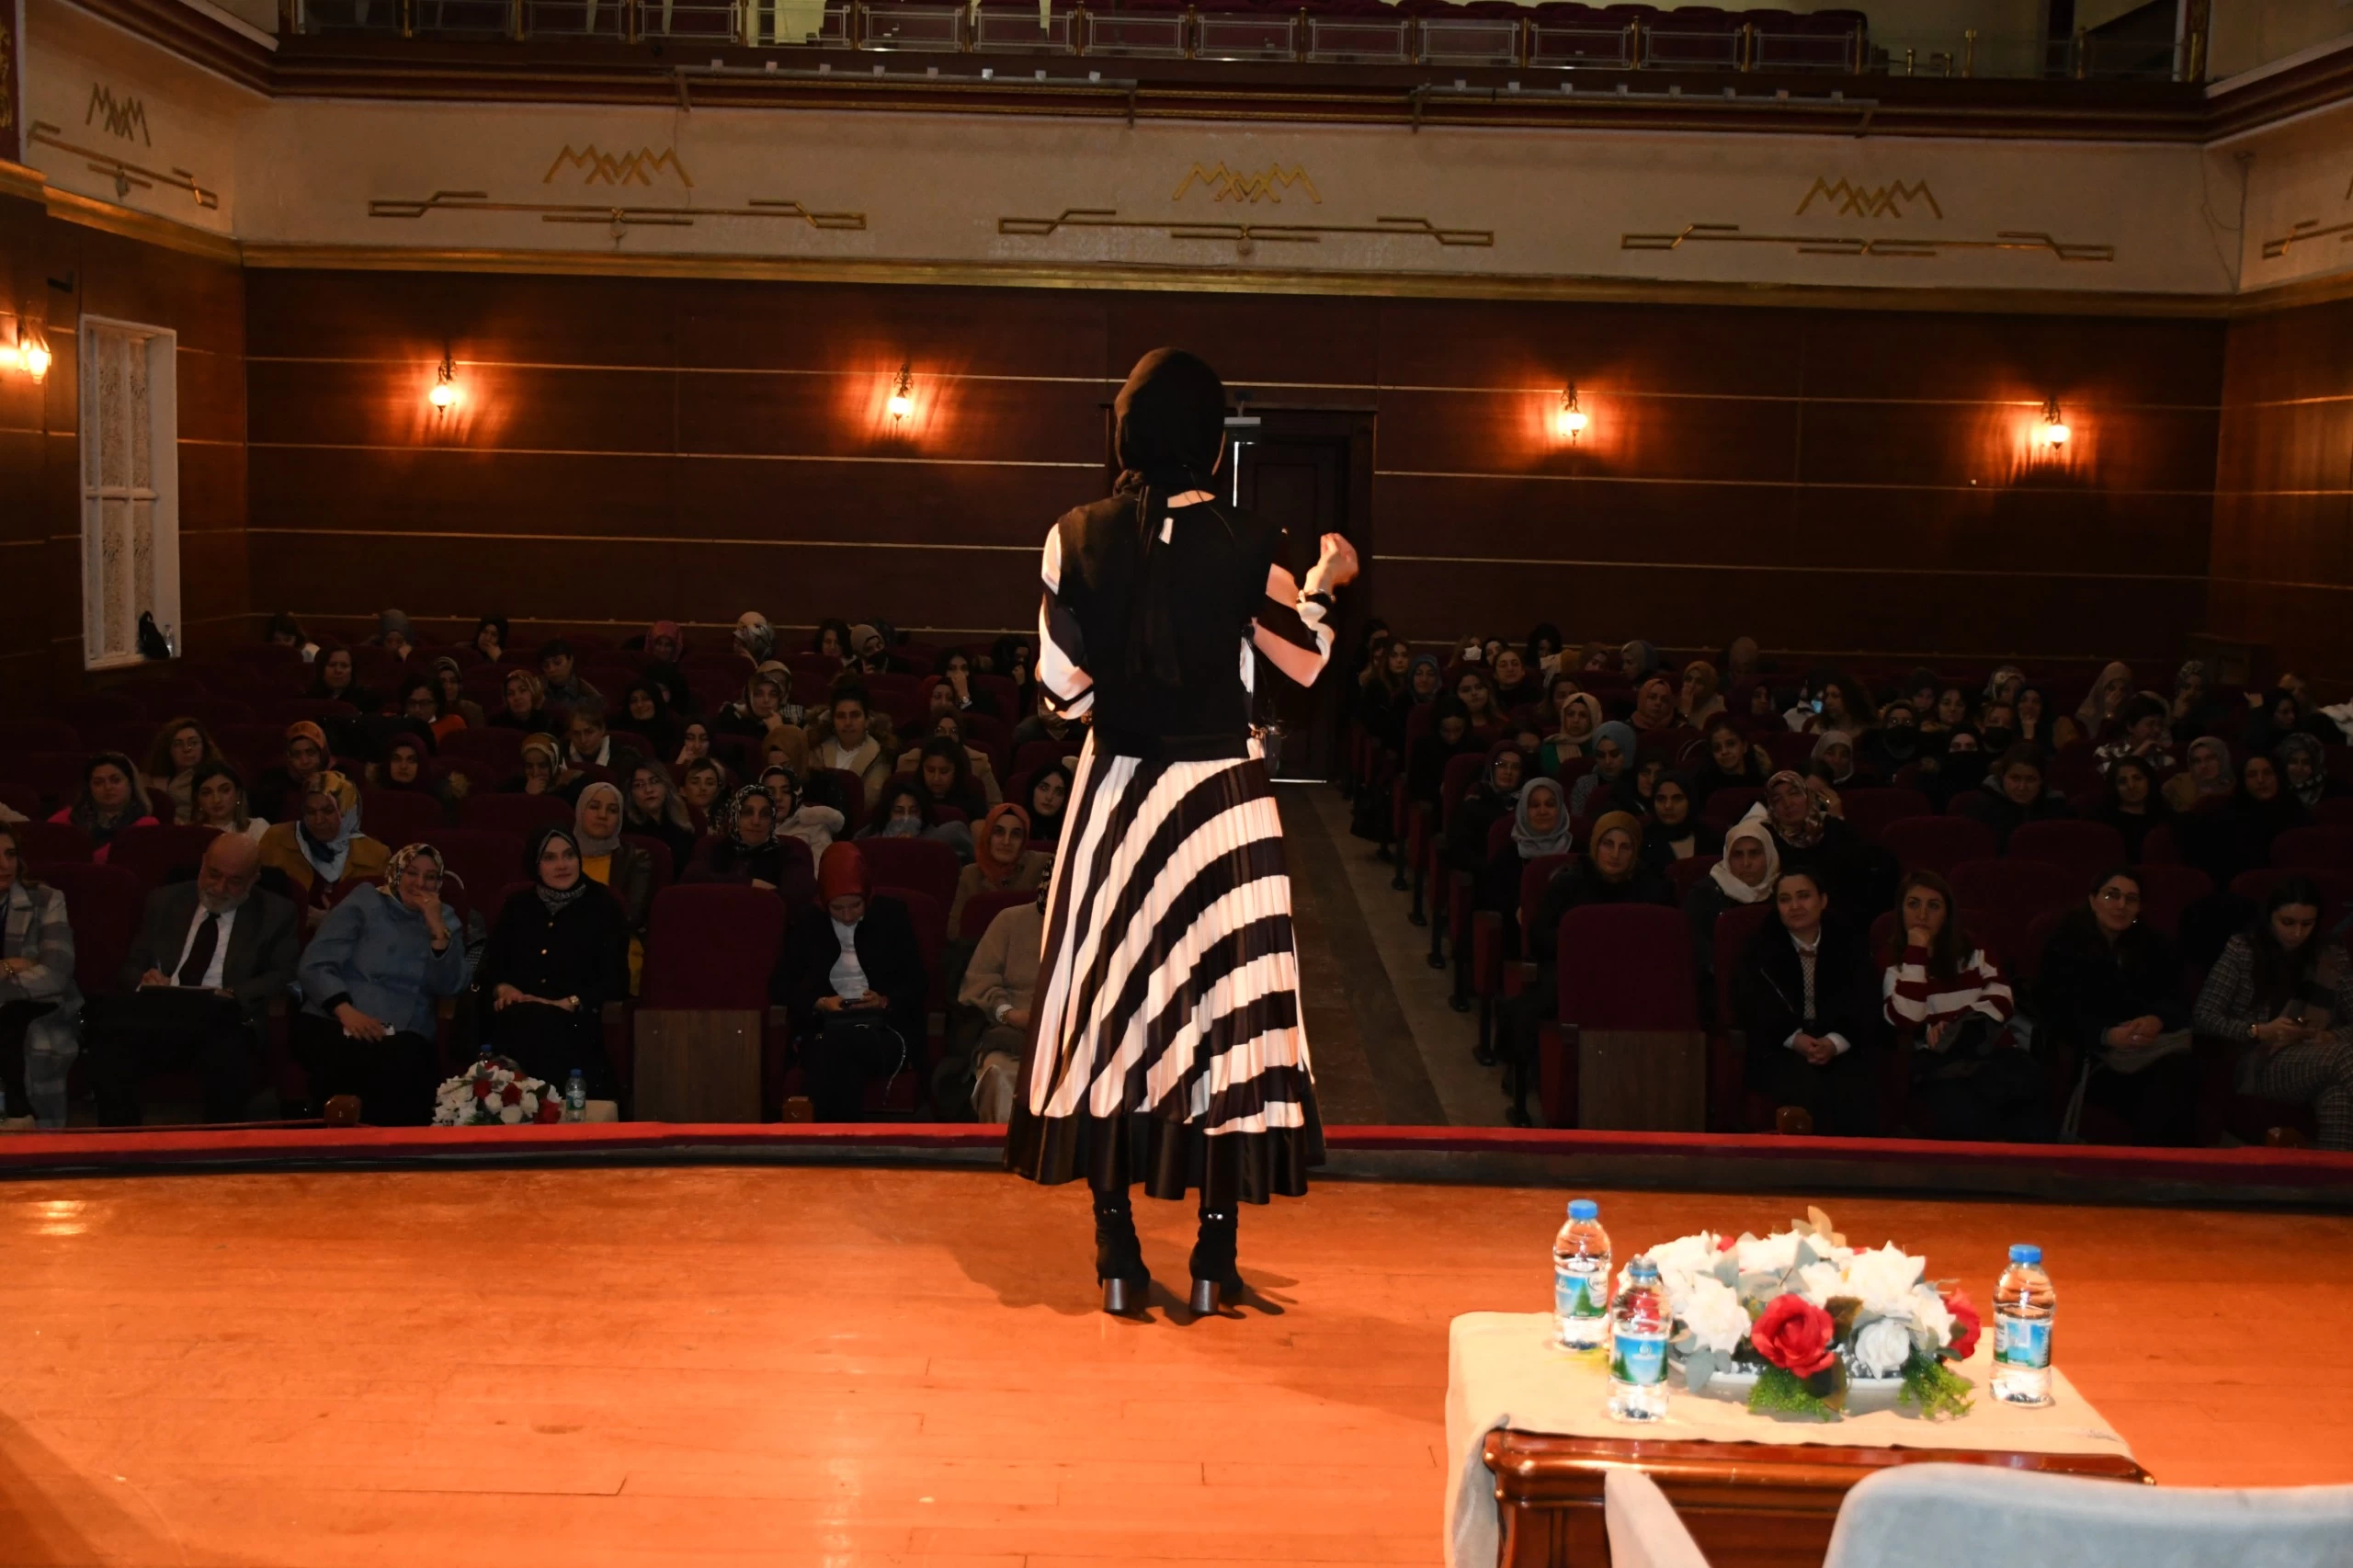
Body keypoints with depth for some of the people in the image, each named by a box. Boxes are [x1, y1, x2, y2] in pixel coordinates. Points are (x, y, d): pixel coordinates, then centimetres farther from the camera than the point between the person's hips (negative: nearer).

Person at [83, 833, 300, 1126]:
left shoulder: (275, 913, 12)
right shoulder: (165, 900, 19)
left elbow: (283, 976, 4)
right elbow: (132, 965, 19)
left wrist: (233, 995, -16)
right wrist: (145, 980, -7)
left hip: (224, 1022, -2)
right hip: (158, 1015, 3)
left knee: (228, 1057, -39)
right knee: (108, 1047, -31)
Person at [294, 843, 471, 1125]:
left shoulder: (444, 919, 20)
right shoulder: (363, 904, 11)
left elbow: (449, 987, 5)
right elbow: (314, 966, 0)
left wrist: (437, 930, -7)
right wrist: (346, 1011, -17)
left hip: (404, 1036, 2)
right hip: (334, 1022, -2)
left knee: (410, 1067, -35)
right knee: (354, 1061, -37)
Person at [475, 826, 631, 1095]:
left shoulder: (603, 907, 9)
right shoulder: (518, 906, 21)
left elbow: (615, 980, 1)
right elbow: (490, 964, 17)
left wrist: (567, 1004, -13)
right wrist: (502, 988, -7)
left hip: (575, 1021, -3)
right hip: (516, 1017, 3)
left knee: (542, 1024, -38)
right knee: (510, 1024, -35)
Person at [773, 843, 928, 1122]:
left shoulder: (892, 915, 10)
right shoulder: (806, 922, 13)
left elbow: (919, 983, 9)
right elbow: (780, 984, 11)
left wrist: (885, 1001, -12)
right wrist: (820, 1003, -8)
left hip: (884, 1030, -1)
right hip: (824, 1029, 1)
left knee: (839, 1043, -38)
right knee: (838, 1066, -39)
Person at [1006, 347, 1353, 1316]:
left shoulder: (1077, 539, -7)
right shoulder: (1247, 546, -10)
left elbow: (1064, 683, -3)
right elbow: (1304, 663, 3)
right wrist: (1325, 584, 20)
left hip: (1114, 792, 2)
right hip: (1222, 799, -1)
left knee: (1111, 1000, 11)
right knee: (1222, 999, 7)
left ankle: (1118, 1253, 15)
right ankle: (1215, 1255, 13)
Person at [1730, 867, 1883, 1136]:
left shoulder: (1851, 943, 12)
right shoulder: (1759, 949, 10)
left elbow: (1866, 1005, 1)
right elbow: (1751, 1008, -1)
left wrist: (1835, 1042, -18)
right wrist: (1794, 1039, -18)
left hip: (1844, 1048, 1)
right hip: (1781, 1050, -1)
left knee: (1854, 1094, -31)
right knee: (1807, 1091, -34)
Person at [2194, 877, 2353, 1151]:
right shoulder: (2242, 950, 3)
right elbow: (2203, 1017, -1)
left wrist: (2329, 1037, -9)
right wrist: (2259, 1032, -14)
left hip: (2314, 1059, 3)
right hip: (2260, 1064, -3)